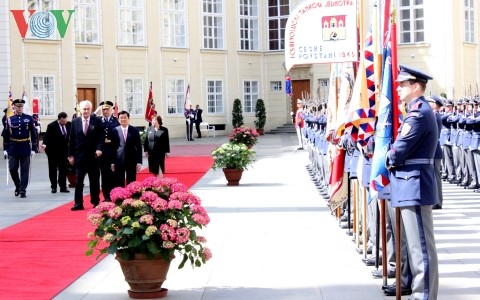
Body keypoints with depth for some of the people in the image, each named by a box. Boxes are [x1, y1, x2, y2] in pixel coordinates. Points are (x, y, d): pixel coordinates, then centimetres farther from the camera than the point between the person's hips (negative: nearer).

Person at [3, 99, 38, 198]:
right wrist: (5, 149, 3)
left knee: (25, 170, 0)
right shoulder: (9, 120, 3)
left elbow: (34, 134, 1)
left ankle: (23, 190, 5)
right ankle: (18, 186, 22)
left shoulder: (29, 118, 0)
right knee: (12, 169, -1)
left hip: (25, 148, -1)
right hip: (13, 148, 1)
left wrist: (34, 149, -3)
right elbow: (6, 135, 7)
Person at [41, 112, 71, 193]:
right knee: (53, 169, 5)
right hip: (53, 151, -4)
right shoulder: (51, 126, -16)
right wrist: (44, 144, -40)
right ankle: (53, 187, 13)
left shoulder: (68, 124, -3)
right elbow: (47, 136, -22)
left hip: (63, 150, 4)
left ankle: (63, 187, 9)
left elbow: (71, 135, 9)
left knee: (63, 169, 4)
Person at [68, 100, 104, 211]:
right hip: (79, 156, 1)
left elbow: (101, 137, -1)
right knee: (78, 181, 1)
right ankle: (78, 203, 4)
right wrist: (71, 155, 2)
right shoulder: (75, 122, 4)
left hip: (93, 156, -1)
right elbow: (71, 140, 5)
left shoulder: (97, 121, 0)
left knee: (94, 181, 6)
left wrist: (99, 149, -17)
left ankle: (96, 202, 14)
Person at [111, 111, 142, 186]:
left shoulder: (134, 130, 2)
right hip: (119, 161, 0)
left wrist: (139, 162, -4)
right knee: (119, 183, 3)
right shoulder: (115, 131, 2)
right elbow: (112, 147, 4)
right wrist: (112, 162, 0)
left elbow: (139, 147, 2)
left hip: (131, 161, 0)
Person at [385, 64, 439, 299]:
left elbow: (400, 150, -19)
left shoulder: (419, 113, -17)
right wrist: (393, 159, 5)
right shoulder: (419, 111, 15)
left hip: (414, 185, -11)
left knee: (421, 244, -7)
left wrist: (388, 160, 0)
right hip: (411, 185, 11)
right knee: (411, 241, 19)